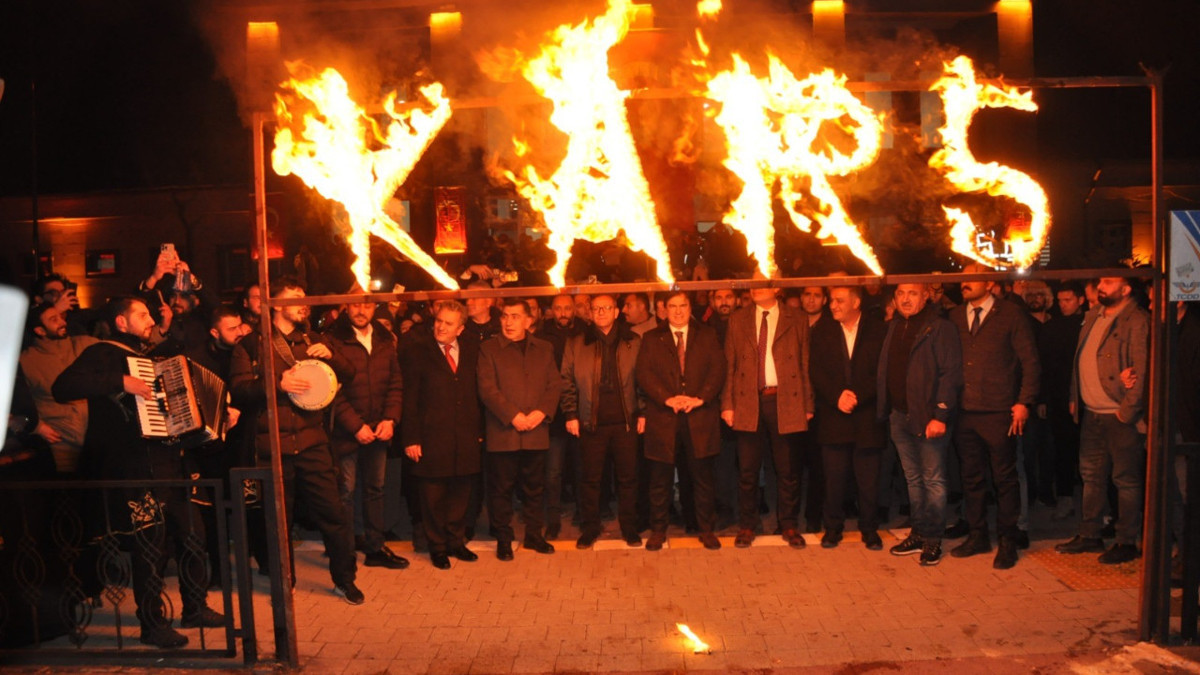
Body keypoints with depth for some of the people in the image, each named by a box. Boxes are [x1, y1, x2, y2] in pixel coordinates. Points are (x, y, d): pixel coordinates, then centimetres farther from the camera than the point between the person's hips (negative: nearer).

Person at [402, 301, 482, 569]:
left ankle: (456, 542, 27)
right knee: (433, 497, 6)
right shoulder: (417, 351, -2)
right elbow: (409, 398, -5)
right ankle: (438, 547, 20)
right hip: (432, 438, -3)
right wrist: (411, 438, -10)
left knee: (460, 494, 12)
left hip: (465, 439, 3)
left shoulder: (471, 351, 9)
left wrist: (478, 431, 4)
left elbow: (477, 393, 11)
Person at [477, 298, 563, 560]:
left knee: (535, 487, 10)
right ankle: (503, 539, 14)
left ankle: (534, 534, 23)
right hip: (502, 432, -3)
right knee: (501, 488, 3)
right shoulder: (489, 349, 2)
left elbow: (555, 384, 7)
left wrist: (542, 412, -10)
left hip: (536, 431, 3)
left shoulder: (544, 349, 13)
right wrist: (513, 416, -15)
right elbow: (487, 389, -6)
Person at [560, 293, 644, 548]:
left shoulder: (633, 342, 6)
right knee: (590, 479, 5)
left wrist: (642, 412, 1)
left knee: (628, 477, 6)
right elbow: (567, 383, 6)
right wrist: (571, 415, 0)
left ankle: (629, 528, 19)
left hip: (625, 421, 0)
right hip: (591, 422, 0)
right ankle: (589, 529, 18)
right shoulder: (576, 344, 6)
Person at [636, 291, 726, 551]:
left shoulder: (707, 336, 12)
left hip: (700, 417, 0)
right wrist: (667, 398, -14)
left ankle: (706, 529, 17)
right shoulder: (651, 339, 11)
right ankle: (658, 531, 16)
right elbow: (643, 373, -1)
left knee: (703, 478, 5)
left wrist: (700, 398, -13)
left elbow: (718, 370, 2)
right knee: (660, 480, 4)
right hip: (663, 419, 0)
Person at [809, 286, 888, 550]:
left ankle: (869, 529, 19)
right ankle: (833, 528, 18)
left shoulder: (878, 330, 2)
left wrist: (857, 396, -13)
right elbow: (815, 371, 3)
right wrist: (837, 396, -11)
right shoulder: (821, 330, 7)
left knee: (868, 480, 3)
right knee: (834, 477, 3)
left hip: (867, 417, -1)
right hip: (833, 417, 1)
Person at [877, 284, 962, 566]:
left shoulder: (941, 328, -9)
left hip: (928, 417, -7)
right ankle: (918, 533, 25)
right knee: (913, 479, 15)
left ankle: (932, 540, 10)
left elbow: (951, 374, -14)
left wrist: (940, 415, -20)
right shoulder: (892, 328, 12)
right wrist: (883, 409, 5)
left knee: (933, 480, 2)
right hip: (899, 416, 7)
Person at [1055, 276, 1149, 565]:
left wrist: (1127, 411, -18)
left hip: (1121, 416, -8)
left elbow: (1142, 370, -17)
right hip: (1091, 413, 8)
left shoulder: (1137, 321, -12)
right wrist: (1075, 398, 8)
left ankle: (1127, 543, 12)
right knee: (1092, 476, 15)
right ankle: (1089, 535, 25)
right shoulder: (1092, 318, 13)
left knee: (1126, 480, 3)